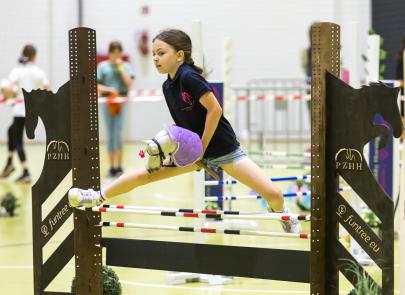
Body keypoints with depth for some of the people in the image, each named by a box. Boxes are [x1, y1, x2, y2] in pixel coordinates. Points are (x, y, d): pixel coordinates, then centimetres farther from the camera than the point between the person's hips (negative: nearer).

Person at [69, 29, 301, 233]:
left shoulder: (189, 77, -21)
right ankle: (98, 197, 15)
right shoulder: (168, 86, 2)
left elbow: (215, 109, -24)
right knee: (145, 173, 1)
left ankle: (282, 215, 19)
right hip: (194, 150, 7)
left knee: (273, 194, -14)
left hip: (223, 149, -7)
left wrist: (202, 146, -17)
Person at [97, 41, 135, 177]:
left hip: (122, 101, -1)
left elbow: (129, 83, -8)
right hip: (108, 102, 1)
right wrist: (109, 89, -15)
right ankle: (112, 166, 9)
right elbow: (96, 86, 1)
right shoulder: (102, 66, 4)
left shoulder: (126, 66, 5)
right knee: (110, 135, 4)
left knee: (118, 134, -10)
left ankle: (119, 166, -8)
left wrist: (120, 67, -8)